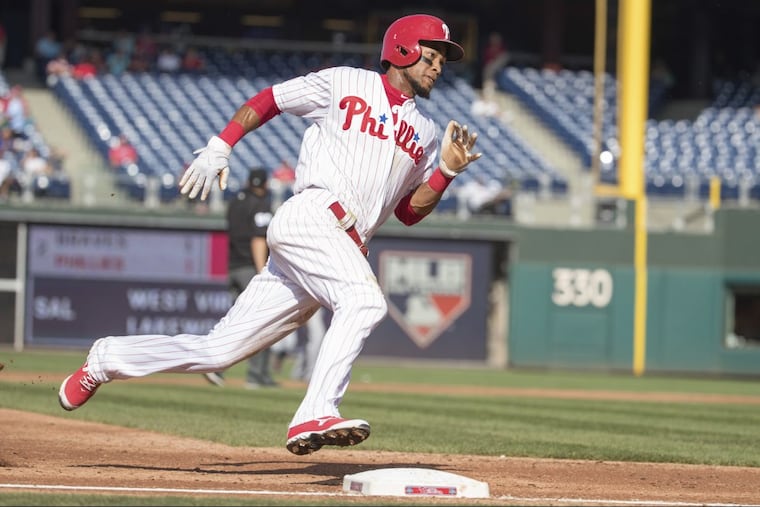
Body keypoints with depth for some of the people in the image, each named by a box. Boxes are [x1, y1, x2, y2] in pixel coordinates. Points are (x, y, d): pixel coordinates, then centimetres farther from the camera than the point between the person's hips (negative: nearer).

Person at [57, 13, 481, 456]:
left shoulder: (425, 131, 23)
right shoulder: (344, 83, 9)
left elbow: (411, 212, 21)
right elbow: (266, 100, 15)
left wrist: (447, 170, 5)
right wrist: (219, 149, 4)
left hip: (349, 248, 6)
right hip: (310, 216, -5)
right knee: (365, 300, -33)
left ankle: (109, 359, 17)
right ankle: (315, 415, -39)